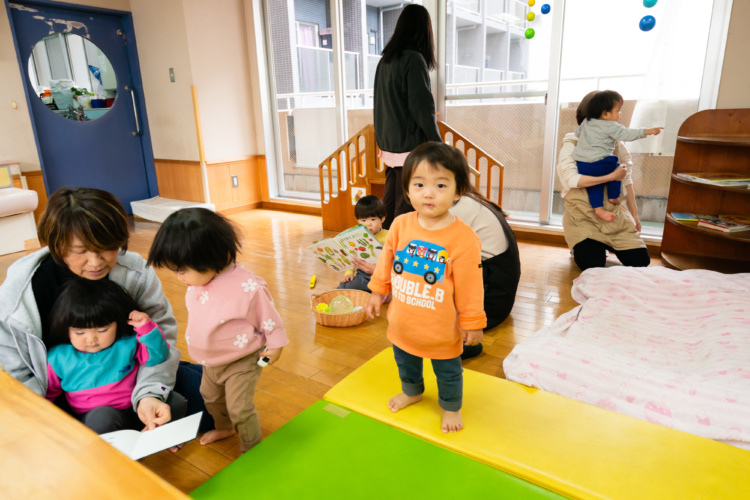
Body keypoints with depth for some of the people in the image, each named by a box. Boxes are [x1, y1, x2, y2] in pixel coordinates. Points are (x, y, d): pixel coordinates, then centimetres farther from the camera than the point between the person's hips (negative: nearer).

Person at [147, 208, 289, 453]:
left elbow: (267, 316, -20)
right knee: (210, 397, 28)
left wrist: (274, 345, -9)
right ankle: (224, 427, 57)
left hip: (241, 361, -8)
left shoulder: (247, 287, -33)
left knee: (239, 408, 1)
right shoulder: (197, 282, -11)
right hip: (211, 361, 8)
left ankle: (251, 450, 28)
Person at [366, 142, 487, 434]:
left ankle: (451, 408, 49)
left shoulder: (464, 239, -23)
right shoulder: (400, 225, -12)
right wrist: (378, 291, 9)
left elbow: (469, 287, -16)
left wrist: (472, 323, -8)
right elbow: (387, 260, 3)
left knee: (447, 371, 20)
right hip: (402, 322, 4)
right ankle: (411, 392, 60)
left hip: (442, 330, -4)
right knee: (405, 362, 29)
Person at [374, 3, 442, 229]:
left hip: (389, 146, 8)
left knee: (389, 202, 14)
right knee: (407, 209, -2)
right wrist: (439, 147, -10)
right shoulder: (414, 59, -12)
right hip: (411, 147, -8)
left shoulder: (385, 60, 11)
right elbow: (422, 108, -16)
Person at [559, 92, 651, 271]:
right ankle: (579, 246, 17)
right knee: (593, 265, -17)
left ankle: (609, 246, 25)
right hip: (583, 217, -4)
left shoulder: (616, 144, 5)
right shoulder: (572, 145, -6)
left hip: (614, 215, 4)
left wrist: (634, 214, 13)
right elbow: (571, 179, -21)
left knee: (640, 261, -4)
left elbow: (626, 181, 11)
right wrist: (611, 176, -22)